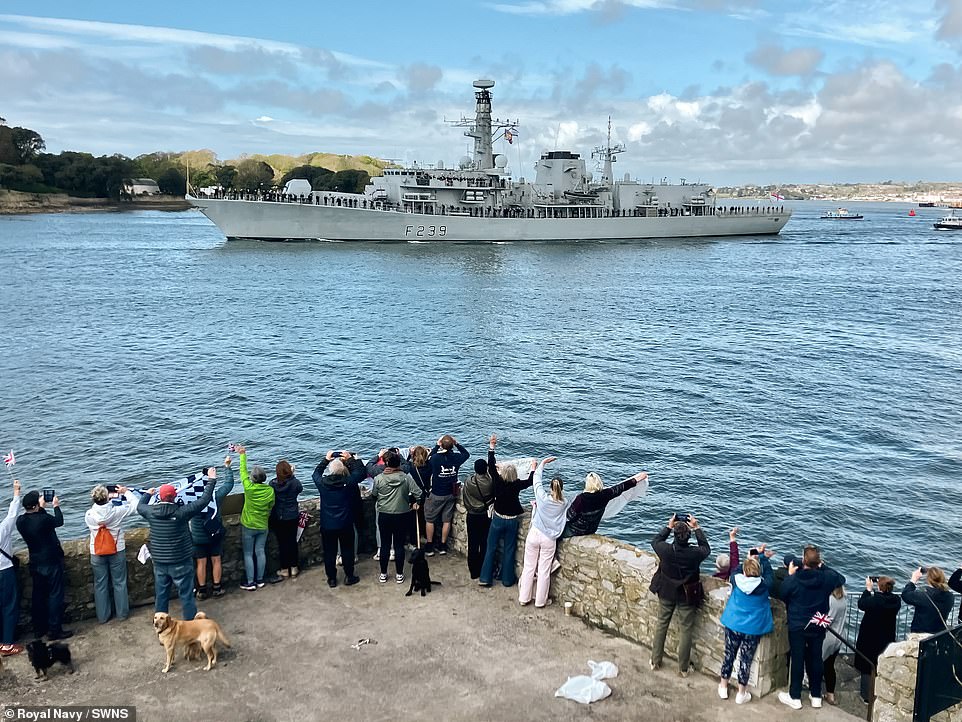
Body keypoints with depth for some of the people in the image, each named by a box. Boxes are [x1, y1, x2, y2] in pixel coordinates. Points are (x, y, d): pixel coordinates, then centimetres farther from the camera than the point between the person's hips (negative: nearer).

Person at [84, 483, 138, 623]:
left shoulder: (89, 515, -13)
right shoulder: (117, 511, -19)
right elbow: (135, 504, -6)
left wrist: (98, 502, 14)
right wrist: (126, 492, 5)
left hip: (97, 554, 2)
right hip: (117, 552, -1)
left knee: (100, 585, 13)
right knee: (119, 583, 13)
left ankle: (103, 616, 22)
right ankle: (122, 613, 22)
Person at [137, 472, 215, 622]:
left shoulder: (151, 512, -8)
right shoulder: (181, 512, -19)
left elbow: (140, 506, 16)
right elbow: (204, 500, -14)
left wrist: (148, 494, 34)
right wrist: (211, 480, -4)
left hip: (159, 562, 4)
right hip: (180, 562, -4)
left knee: (160, 595, 17)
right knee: (186, 594, 7)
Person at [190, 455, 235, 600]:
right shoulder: (217, 496, -18)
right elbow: (229, 483, -5)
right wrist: (227, 466, 5)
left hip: (198, 538, -1)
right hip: (216, 536, 1)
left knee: (201, 563, 11)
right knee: (216, 561, 15)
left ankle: (202, 591, 21)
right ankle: (217, 588, 24)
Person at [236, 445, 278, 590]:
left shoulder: (249, 488, -20)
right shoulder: (270, 490, -11)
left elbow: (243, 471, -6)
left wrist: (243, 455, 7)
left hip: (249, 526, -3)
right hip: (263, 526, 3)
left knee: (248, 554, 6)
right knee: (260, 552, 12)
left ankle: (250, 583, 10)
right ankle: (260, 580, 19)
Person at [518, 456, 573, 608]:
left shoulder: (543, 497, -11)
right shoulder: (565, 503, -8)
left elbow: (537, 479, 3)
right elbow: (577, 501, 15)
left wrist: (543, 463, 16)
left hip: (534, 535, 0)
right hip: (549, 539, 0)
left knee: (529, 567, 11)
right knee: (544, 571, 9)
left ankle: (524, 598, 21)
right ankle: (540, 601, 19)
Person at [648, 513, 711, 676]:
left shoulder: (666, 550, -24)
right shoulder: (695, 553, -26)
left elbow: (655, 541, 0)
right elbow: (706, 548, -1)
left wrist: (668, 527, 5)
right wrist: (697, 528, 3)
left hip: (666, 593, 1)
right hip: (687, 596, -1)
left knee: (661, 625, 19)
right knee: (686, 630, 13)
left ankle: (655, 661, 32)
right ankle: (684, 668, 25)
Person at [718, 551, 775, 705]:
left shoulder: (736, 580, -15)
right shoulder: (764, 585, -19)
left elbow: (735, 571, 8)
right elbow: (769, 573, 1)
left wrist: (750, 559, 12)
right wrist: (762, 557, 12)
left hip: (732, 625, 2)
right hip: (753, 629, -2)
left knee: (729, 655, 16)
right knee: (746, 659, 9)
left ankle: (723, 687, 30)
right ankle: (741, 694, 20)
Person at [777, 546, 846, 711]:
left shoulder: (792, 579, -20)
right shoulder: (826, 578, -11)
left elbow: (782, 596, -2)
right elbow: (841, 579, 11)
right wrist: (823, 567, 14)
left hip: (797, 627, -3)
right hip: (818, 627, 3)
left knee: (797, 660, 6)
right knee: (815, 659, 14)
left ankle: (795, 697, 15)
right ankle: (816, 696, 25)